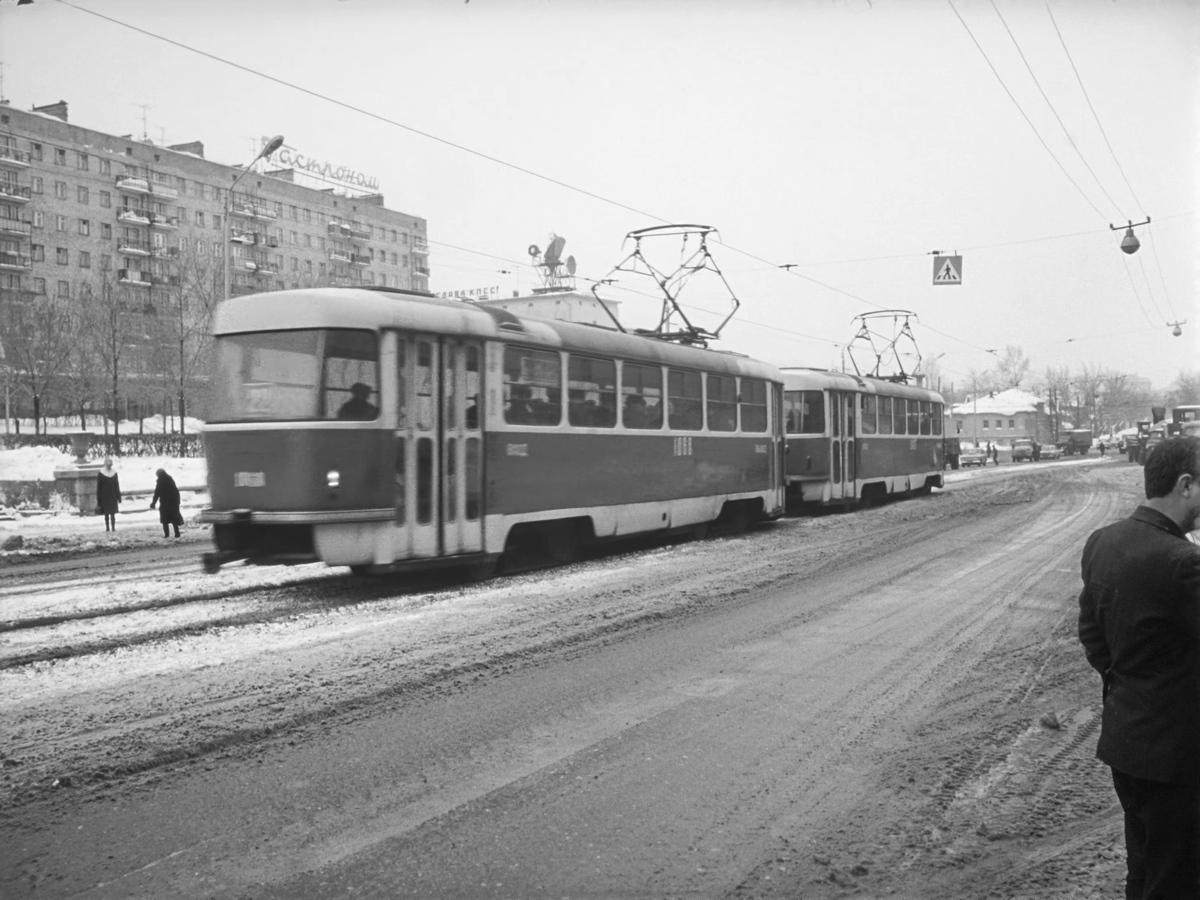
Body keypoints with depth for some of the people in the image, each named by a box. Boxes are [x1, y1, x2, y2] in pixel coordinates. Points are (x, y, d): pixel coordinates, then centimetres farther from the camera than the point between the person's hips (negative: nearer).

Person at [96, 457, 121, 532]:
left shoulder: (114, 472, 4)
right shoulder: (100, 473, -4)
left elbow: (117, 485, 9)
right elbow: (98, 487, -2)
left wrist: (119, 497, 7)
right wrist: (98, 500, -3)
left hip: (113, 496, 2)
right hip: (104, 497, -2)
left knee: (113, 513, -1)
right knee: (106, 513, 3)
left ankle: (113, 527, 2)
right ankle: (107, 528, 10)